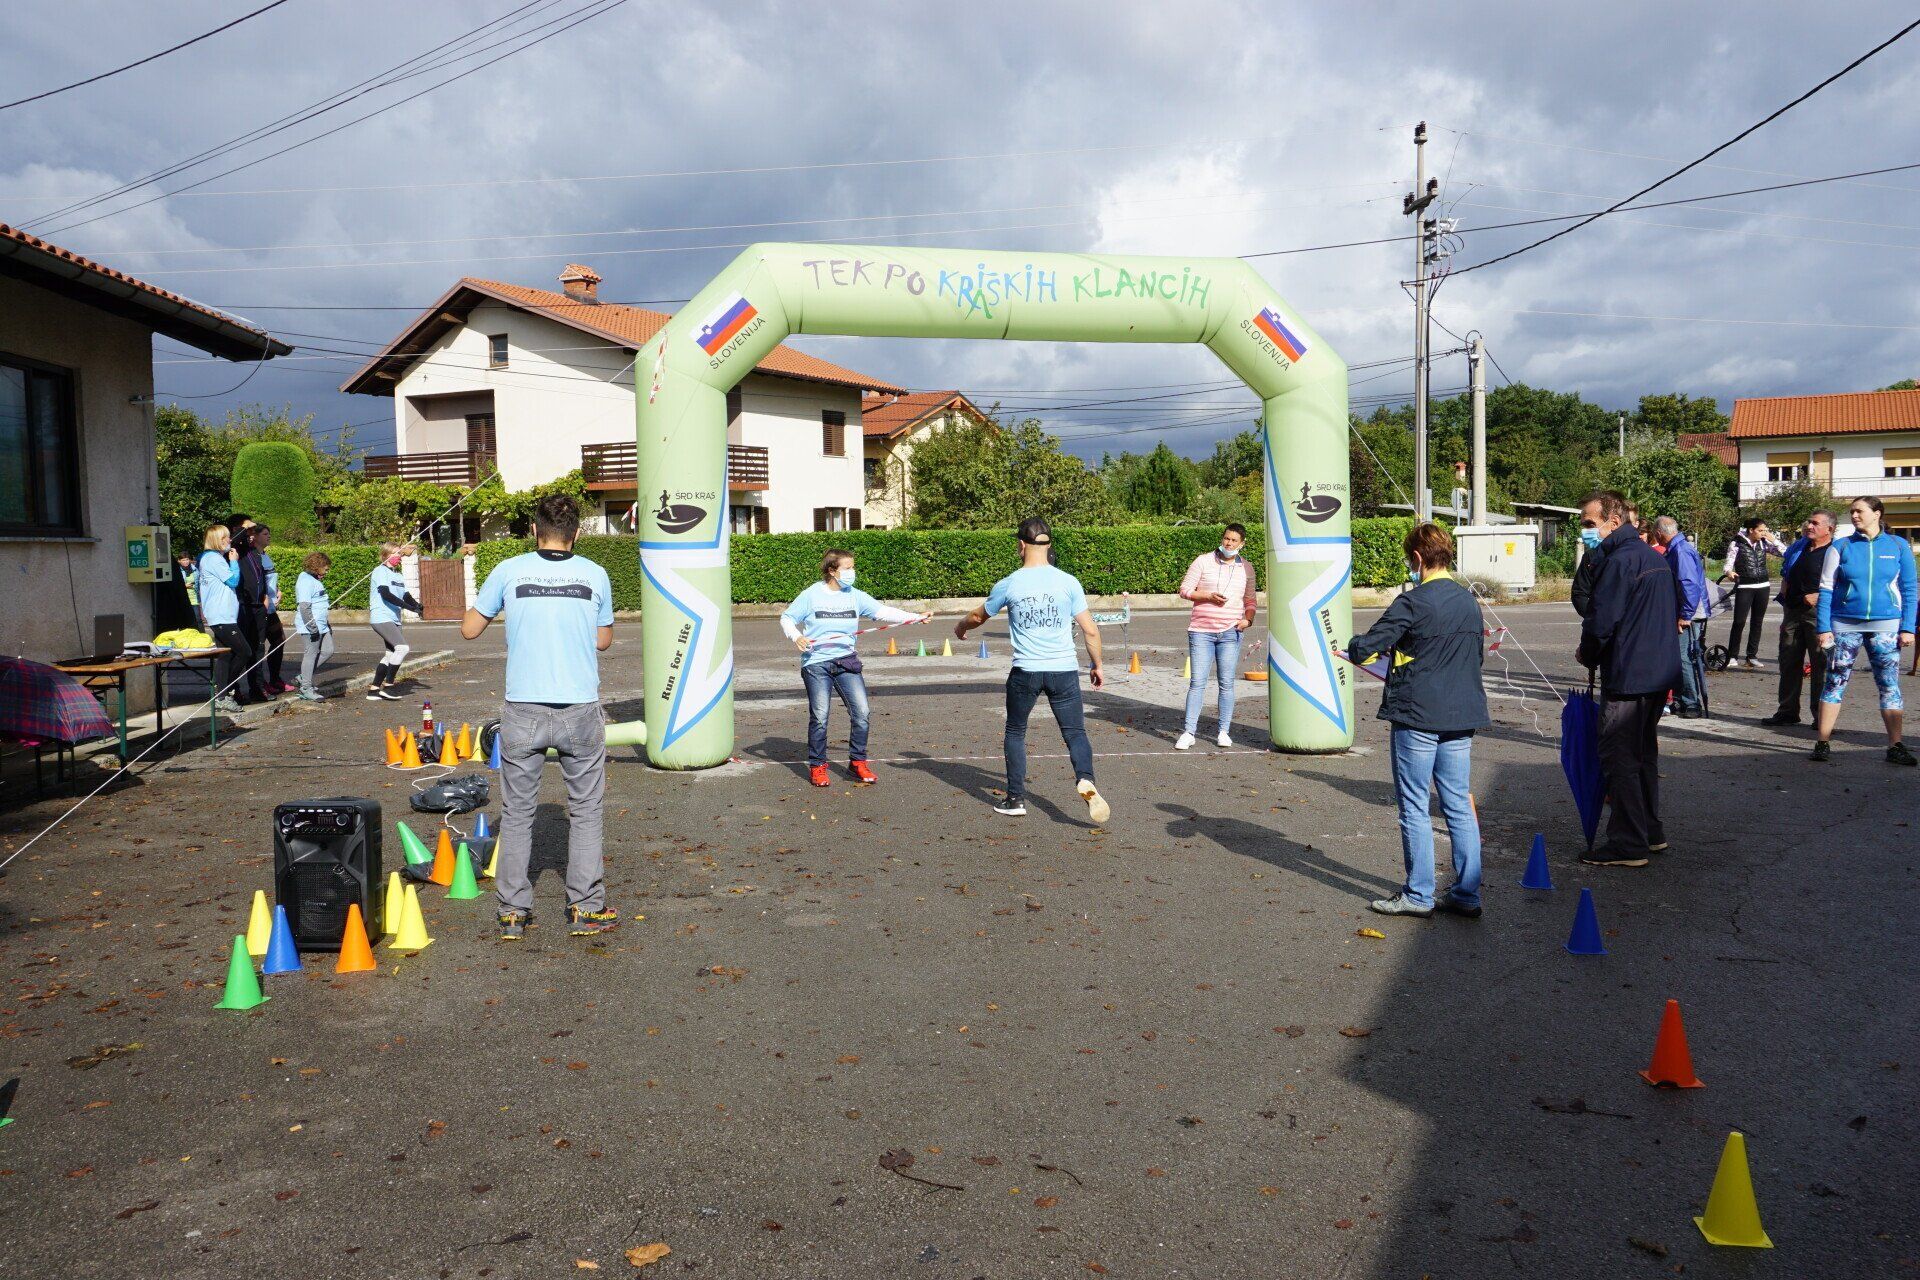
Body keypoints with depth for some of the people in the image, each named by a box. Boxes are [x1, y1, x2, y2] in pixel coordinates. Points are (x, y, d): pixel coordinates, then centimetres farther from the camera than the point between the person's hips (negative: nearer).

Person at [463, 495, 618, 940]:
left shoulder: (508, 571, -1)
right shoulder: (595, 575, 1)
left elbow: (469, 629, 8)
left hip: (523, 711, 0)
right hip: (580, 711, 0)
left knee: (517, 814, 12)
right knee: (585, 812, 11)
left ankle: (513, 912, 15)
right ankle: (586, 910, 13)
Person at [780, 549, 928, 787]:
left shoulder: (855, 596, 6)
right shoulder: (811, 595, -1)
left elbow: (883, 611, -2)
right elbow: (786, 618, 5)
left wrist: (915, 617, -13)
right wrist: (796, 636, -15)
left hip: (846, 661, 3)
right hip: (816, 663, -3)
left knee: (861, 712, -4)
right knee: (819, 716, -3)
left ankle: (857, 762, 13)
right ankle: (817, 767, 14)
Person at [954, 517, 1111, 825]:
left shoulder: (1009, 584, 0)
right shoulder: (1068, 582, 0)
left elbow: (978, 617, 17)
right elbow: (1090, 630, 2)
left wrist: (960, 627, 39)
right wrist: (1097, 665, 16)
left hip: (1025, 671, 0)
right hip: (1064, 671, 0)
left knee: (1015, 733, 17)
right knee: (1075, 732, 6)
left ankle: (1016, 799, 17)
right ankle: (1085, 780, -22)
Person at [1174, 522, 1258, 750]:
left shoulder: (1246, 568, 11)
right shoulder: (1203, 561, 2)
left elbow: (1250, 601, 17)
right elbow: (1185, 590, 0)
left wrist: (1248, 619, -3)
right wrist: (1209, 596, -14)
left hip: (1230, 633, 2)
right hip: (1201, 631, -2)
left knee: (1227, 684, 3)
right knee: (1197, 683, -3)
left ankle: (1224, 732, 11)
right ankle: (1188, 732, 1)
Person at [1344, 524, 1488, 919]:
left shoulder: (1413, 602, -14)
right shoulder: (1470, 601, 9)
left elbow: (1363, 649, -16)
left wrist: (1353, 645, 6)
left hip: (1416, 717, -7)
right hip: (1462, 717, 7)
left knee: (1415, 808, 2)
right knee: (1460, 806, 10)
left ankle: (1418, 895, 8)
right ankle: (1467, 894, 14)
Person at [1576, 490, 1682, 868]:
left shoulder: (1620, 560, -18)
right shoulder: (1655, 557, 14)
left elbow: (1601, 622, -21)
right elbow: (1675, 609, 23)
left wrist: (1588, 655, -3)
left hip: (1627, 677, -10)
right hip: (1660, 671, 10)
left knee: (1620, 758, -3)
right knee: (1644, 753, 19)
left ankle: (1628, 843, 1)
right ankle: (1651, 832, 27)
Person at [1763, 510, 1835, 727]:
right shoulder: (1798, 547, 14)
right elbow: (1786, 577, 25)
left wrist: (1820, 597, -21)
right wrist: (1785, 600, 14)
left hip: (1818, 613, -7)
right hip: (1793, 611, 8)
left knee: (1821, 664, -2)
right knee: (1789, 662, 12)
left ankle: (1820, 715, 4)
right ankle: (1788, 711, 22)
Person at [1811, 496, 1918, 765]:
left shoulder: (1898, 546, 5)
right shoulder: (1840, 547, 4)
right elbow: (1826, 590, 2)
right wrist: (1824, 627, -5)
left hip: (1885, 626, 0)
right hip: (1845, 625, 0)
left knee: (1889, 685, 2)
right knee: (1834, 683, 1)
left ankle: (1895, 747, 6)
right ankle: (1823, 743, 5)